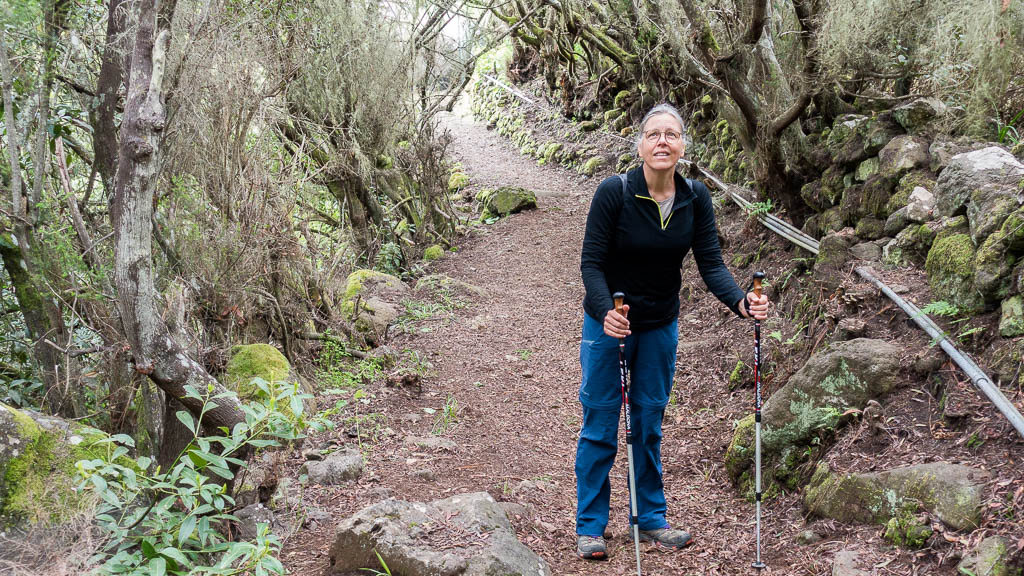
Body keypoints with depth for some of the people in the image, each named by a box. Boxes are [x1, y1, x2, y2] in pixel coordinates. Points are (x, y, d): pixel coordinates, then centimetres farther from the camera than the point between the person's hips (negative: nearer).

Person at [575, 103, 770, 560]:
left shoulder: (695, 198, -9)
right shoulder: (614, 192, -21)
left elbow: (711, 264, -11)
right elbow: (591, 263, -19)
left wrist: (741, 302, -29)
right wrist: (606, 312, -36)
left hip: (660, 326, 4)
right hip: (609, 321, -3)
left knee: (649, 421, 13)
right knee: (600, 422, 3)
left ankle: (651, 519, 26)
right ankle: (589, 526, 15)